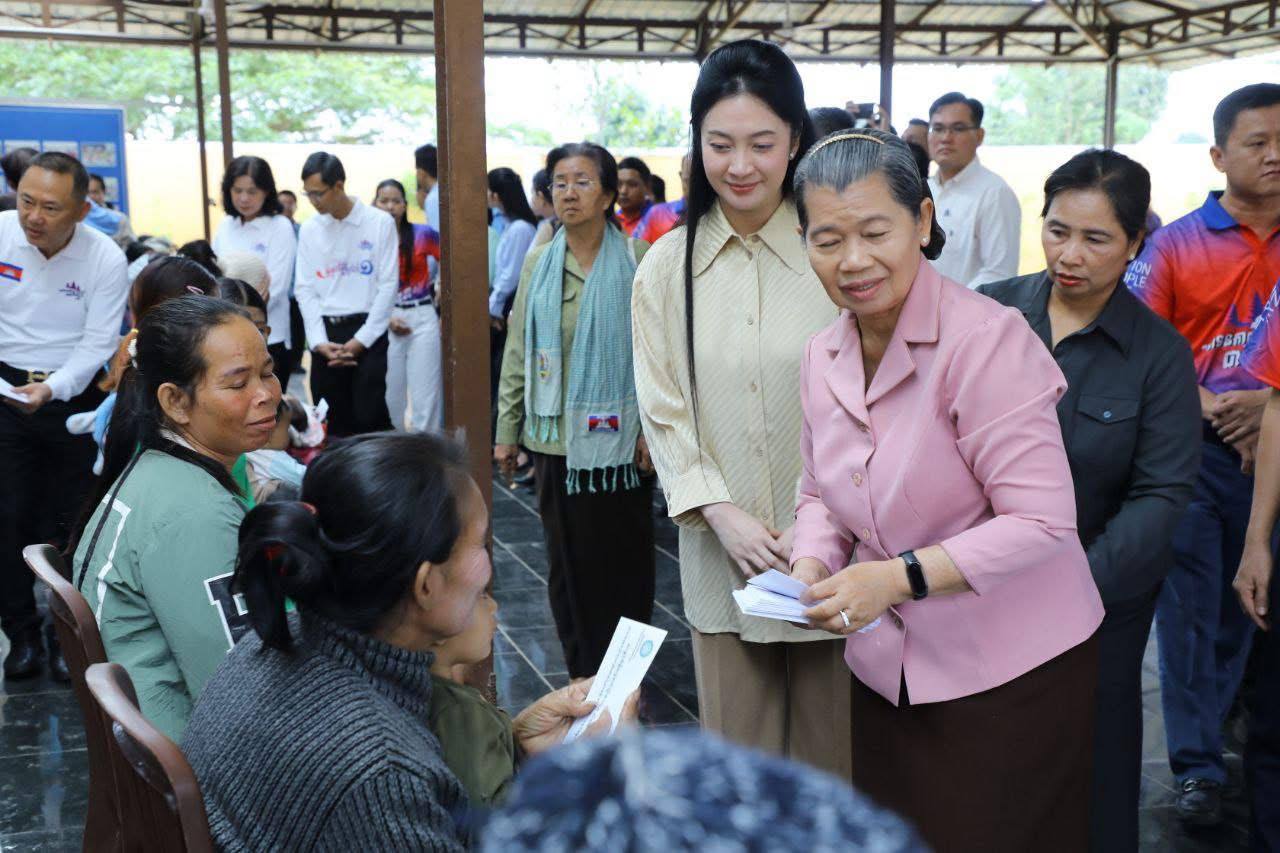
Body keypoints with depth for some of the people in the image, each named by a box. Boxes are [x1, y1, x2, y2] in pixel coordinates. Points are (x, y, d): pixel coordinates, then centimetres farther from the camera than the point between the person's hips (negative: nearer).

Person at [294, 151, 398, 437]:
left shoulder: (380, 223, -4)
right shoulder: (309, 229, 7)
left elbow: (388, 284, -6)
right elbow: (305, 289, 6)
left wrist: (361, 339, -10)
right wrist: (319, 341, -5)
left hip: (367, 331, -4)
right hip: (325, 332, 4)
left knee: (369, 414, -7)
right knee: (331, 420, 7)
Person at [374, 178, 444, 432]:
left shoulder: (423, 234, 0)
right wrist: (386, 319, -9)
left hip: (423, 318, -1)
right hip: (386, 323, 1)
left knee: (426, 395, -2)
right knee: (391, 395, 8)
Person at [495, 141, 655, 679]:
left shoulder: (636, 259, -4)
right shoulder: (539, 263, 8)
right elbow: (517, 353, 11)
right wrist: (506, 431, 9)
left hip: (619, 437, -3)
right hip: (555, 436, 4)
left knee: (623, 558, 4)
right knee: (567, 560, 9)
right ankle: (581, 678, 23)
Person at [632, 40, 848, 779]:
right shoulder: (667, 266, 3)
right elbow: (663, 413, 3)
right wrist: (724, 516, -9)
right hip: (722, 553, 2)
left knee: (830, 744, 10)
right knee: (737, 746, 12)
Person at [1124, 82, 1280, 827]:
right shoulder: (1176, 244, -1)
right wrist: (1205, 405, -15)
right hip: (1192, 450, -2)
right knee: (1190, 605, 0)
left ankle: (1215, 713, 36)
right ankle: (1199, 764, 9)